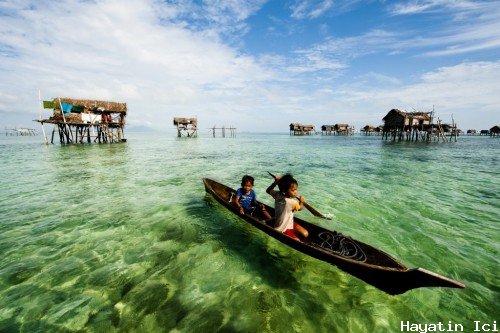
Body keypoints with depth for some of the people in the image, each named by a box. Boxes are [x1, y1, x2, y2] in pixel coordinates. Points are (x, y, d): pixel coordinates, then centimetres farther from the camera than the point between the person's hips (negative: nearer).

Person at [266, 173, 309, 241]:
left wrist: (275, 182, 5)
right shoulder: (291, 202, -32)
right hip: (283, 229, -9)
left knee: (305, 234, 8)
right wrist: (302, 201, 11)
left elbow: (268, 190, 10)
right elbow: (300, 208, -8)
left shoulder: (277, 195, -12)